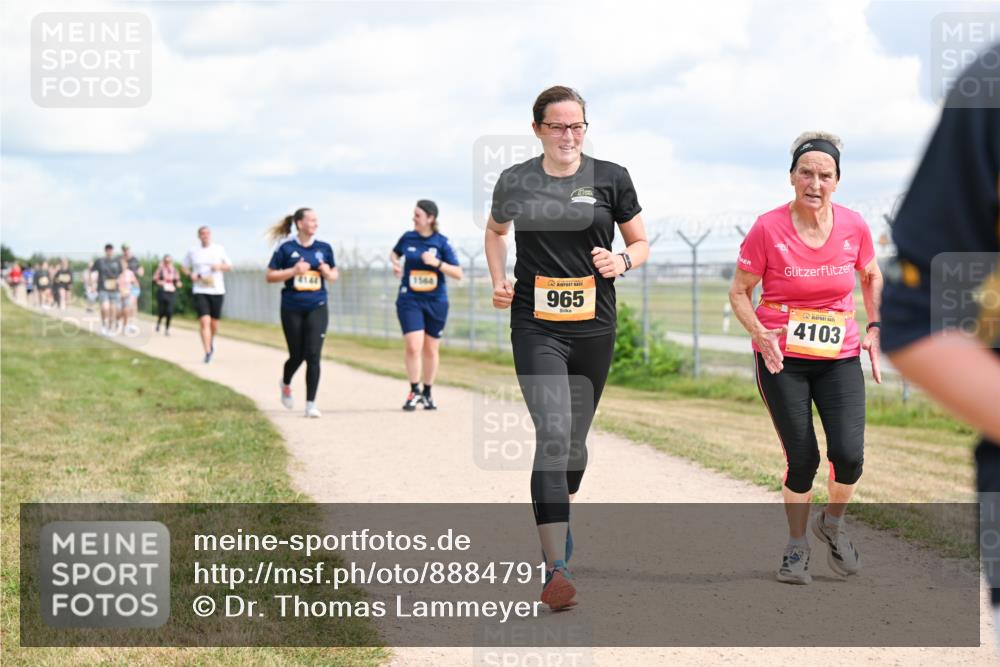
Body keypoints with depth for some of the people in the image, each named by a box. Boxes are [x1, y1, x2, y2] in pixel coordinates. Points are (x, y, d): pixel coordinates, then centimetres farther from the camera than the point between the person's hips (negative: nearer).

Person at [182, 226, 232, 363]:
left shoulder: (219, 249, 5)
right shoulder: (192, 251, 5)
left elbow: (229, 266, 10)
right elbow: (184, 267, 15)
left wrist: (220, 266, -12)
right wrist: (191, 275, -6)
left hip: (217, 290, 1)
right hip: (200, 291, -1)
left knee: (214, 323, 9)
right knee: (205, 322, -15)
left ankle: (211, 341, 42)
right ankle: (207, 353, -16)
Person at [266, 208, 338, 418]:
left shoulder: (324, 248, 4)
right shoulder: (286, 248, -4)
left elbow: (334, 274, 16)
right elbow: (270, 276, -2)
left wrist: (328, 273, -8)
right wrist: (294, 271, -16)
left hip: (317, 308, 1)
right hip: (292, 309, -1)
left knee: (313, 355, -9)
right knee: (297, 355, 8)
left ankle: (311, 404, -4)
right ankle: (286, 384, 42)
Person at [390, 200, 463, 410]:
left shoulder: (441, 242, -5)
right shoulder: (408, 238, 0)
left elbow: (458, 274, -7)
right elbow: (394, 252, 22)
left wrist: (437, 263, -20)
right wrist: (395, 262, 0)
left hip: (436, 302, 0)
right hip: (410, 300, 0)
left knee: (431, 349, 10)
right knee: (413, 347, -14)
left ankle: (427, 393, 27)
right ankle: (414, 392, 0)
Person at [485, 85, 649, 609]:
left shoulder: (610, 178, 1)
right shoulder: (515, 182, 2)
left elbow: (641, 243, 10)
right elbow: (495, 231, 22)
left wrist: (622, 261, -12)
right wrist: (499, 281, 7)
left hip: (594, 327, 2)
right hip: (536, 326, -2)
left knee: (575, 438, 14)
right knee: (552, 434, -16)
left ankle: (558, 516, 45)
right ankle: (557, 569, -19)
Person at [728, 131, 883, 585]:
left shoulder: (854, 227, -3)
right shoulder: (768, 229, -10)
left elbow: (872, 277, 17)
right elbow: (739, 291, -1)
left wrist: (874, 328, 6)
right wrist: (759, 334, -16)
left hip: (840, 356, 2)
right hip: (782, 358, -2)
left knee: (848, 454, -12)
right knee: (802, 459, -3)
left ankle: (832, 524, 19)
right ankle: (797, 546, 21)